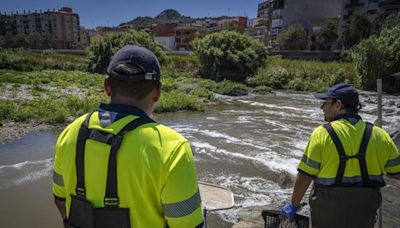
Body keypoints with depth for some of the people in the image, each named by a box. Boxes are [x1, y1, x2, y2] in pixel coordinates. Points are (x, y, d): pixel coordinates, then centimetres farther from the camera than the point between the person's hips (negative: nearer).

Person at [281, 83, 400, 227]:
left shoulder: (322, 134, -16)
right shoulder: (379, 135, -5)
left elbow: (304, 176, -14)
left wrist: (294, 204, -2)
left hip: (328, 210, -3)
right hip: (364, 212, 3)